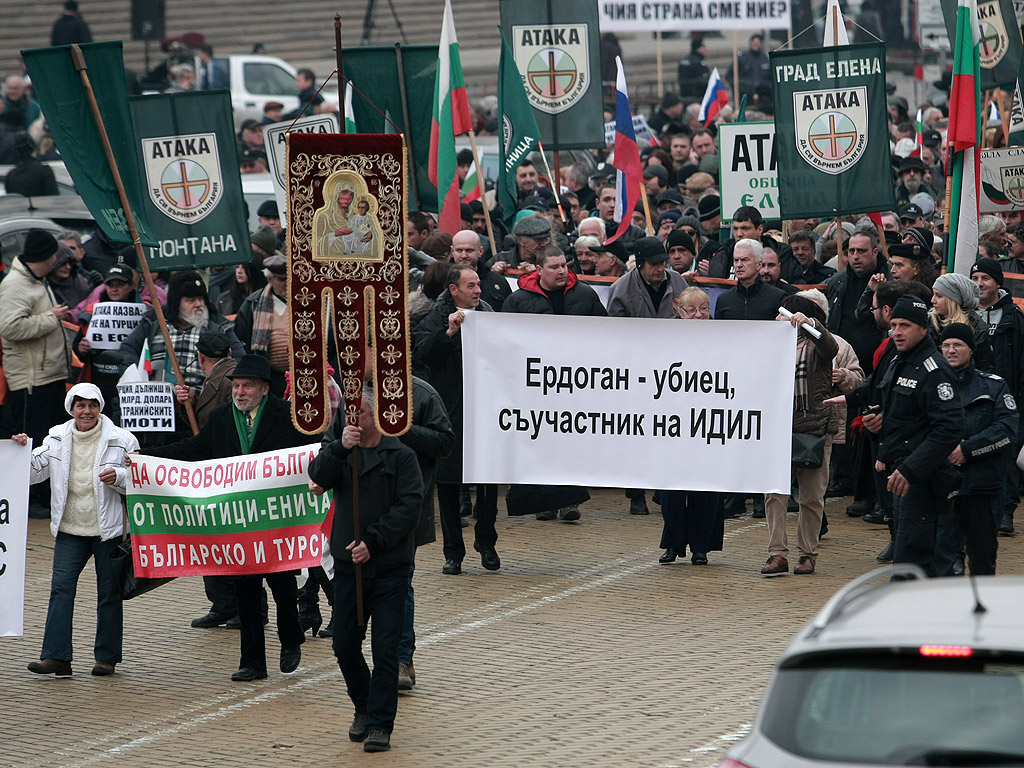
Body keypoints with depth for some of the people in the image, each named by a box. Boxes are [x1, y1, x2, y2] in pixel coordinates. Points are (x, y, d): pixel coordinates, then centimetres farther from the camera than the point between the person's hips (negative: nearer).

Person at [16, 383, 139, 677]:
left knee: (109, 592, 6)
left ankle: (107, 656, 16)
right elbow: (34, 472, 12)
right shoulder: (57, 439, 6)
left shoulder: (121, 440, -4)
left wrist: (118, 477, -21)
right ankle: (55, 656, -11)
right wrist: (23, 450, -6)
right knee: (61, 587, -8)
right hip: (70, 530, 2)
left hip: (108, 530, -2)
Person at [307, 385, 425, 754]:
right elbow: (319, 476, -10)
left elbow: (409, 505, -9)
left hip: (389, 567, -3)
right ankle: (364, 708, 29)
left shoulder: (401, 456, 0)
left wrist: (373, 542, -17)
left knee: (385, 649, -5)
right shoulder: (339, 453, 10)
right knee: (345, 645, 8)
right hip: (348, 565, 3)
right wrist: (340, 447, -29)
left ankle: (380, 724, 1)